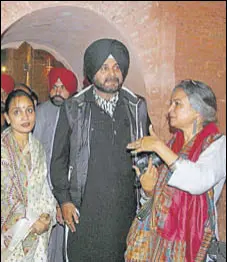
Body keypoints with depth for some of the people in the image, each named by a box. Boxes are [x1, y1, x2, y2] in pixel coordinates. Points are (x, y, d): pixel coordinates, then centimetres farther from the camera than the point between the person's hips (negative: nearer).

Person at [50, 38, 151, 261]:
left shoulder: (137, 107, 7)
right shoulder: (73, 109, 2)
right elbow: (59, 158, 6)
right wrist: (64, 199, 0)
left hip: (126, 209, 2)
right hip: (85, 211, -1)